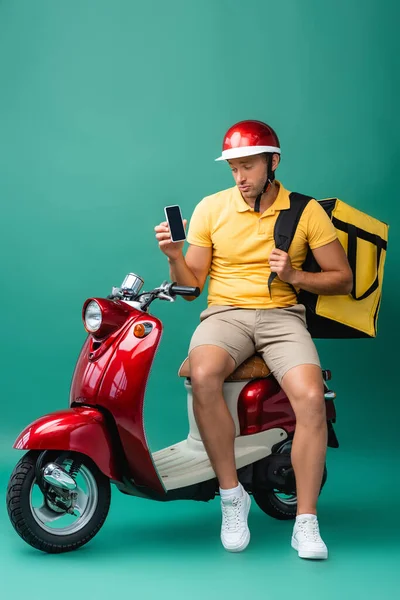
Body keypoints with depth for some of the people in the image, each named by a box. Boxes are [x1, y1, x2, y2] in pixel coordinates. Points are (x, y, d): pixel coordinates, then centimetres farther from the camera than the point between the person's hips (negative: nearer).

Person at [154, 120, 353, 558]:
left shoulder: (307, 211, 6)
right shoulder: (211, 208, 7)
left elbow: (343, 279, 7)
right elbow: (191, 283, 8)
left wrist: (295, 276, -9)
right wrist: (174, 256, -12)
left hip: (282, 315, 0)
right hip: (225, 312, 0)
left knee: (311, 397, -29)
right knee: (203, 375, -35)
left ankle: (306, 524, -16)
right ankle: (231, 496, -18)